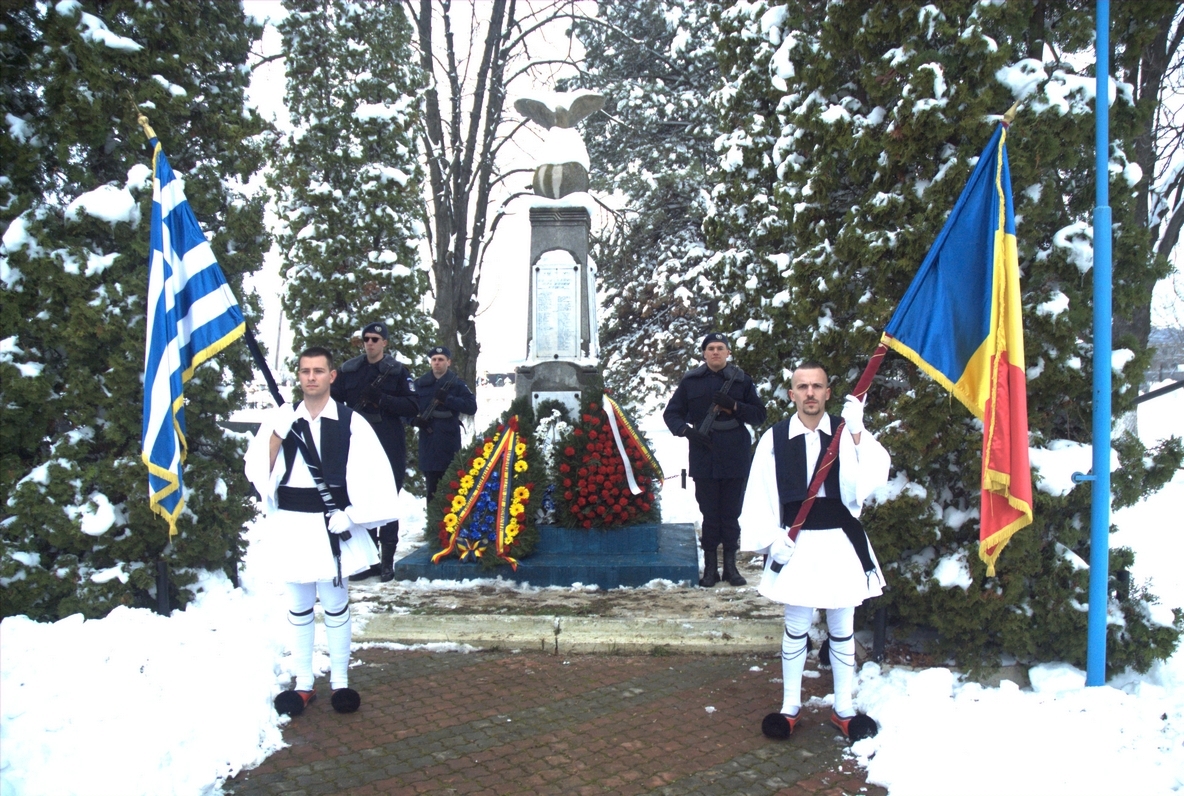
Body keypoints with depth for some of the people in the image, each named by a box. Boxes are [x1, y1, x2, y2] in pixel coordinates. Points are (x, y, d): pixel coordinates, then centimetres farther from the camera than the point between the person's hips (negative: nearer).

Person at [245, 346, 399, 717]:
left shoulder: (350, 422, -4)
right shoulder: (279, 418, 3)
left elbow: (374, 474, -5)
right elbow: (258, 471, -2)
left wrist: (351, 514, -11)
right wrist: (277, 436, -16)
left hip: (332, 524, -2)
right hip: (292, 525, 2)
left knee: (336, 606, 9)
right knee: (299, 608, 13)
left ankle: (340, 682, 22)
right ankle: (303, 684, 25)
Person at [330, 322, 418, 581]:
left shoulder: (398, 371, 0)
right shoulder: (348, 370, 9)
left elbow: (412, 408, -6)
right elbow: (333, 400, 10)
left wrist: (383, 399, -18)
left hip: (390, 447, -3)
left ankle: (388, 560, 10)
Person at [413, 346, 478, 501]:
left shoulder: (457, 383, 6)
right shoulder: (420, 383, 12)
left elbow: (471, 407, -4)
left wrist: (447, 399, -15)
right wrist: (415, 419, -10)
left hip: (449, 441, -2)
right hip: (428, 442, 2)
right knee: (431, 484, 5)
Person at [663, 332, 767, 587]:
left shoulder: (742, 380, 6)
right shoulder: (691, 382, 6)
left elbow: (759, 415, 6)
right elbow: (671, 413, 10)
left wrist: (734, 406, -11)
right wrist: (687, 431, -9)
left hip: (735, 459, 0)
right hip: (703, 458, 0)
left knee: (731, 513, 6)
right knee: (709, 513, 4)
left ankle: (730, 565, 17)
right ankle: (710, 565, 13)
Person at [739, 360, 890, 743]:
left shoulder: (849, 432, -2)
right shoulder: (774, 439, -2)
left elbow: (873, 478, -18)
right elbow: (759, 496, -2)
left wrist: (857, 433, -30)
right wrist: (773, 539, -10)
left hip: (841, 544, 1)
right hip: (795, 544, 0)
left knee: (842, 630, 14)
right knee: (796, 630, 12)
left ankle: (844, 709, 30)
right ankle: (790, 707, 27)